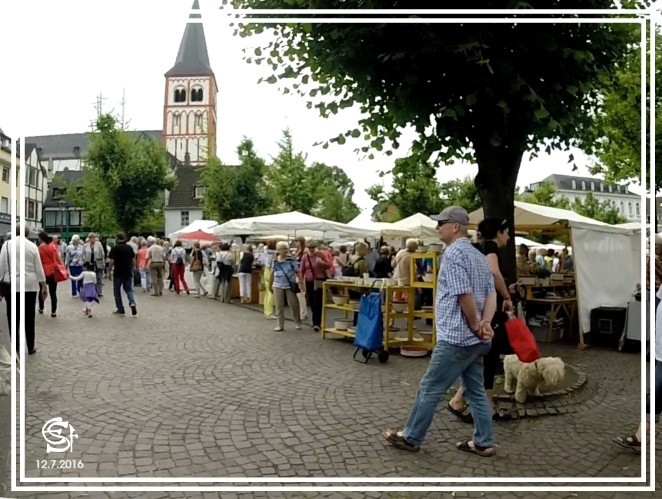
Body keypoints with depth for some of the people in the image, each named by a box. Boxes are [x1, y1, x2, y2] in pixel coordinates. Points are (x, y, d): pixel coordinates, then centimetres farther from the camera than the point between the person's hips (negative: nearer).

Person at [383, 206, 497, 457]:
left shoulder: (453, 252, -14)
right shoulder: (479, 256, 15)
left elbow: (465, 295, -21)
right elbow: (491, 294, 8)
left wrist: (475, 326, -10)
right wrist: (485, 323, -5)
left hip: (455, 337, -9)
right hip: (475, 340, 9)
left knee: (430, 389, 3)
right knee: (476, 390, 14)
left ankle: (411, 437, 14)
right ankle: (484, 442, 20)